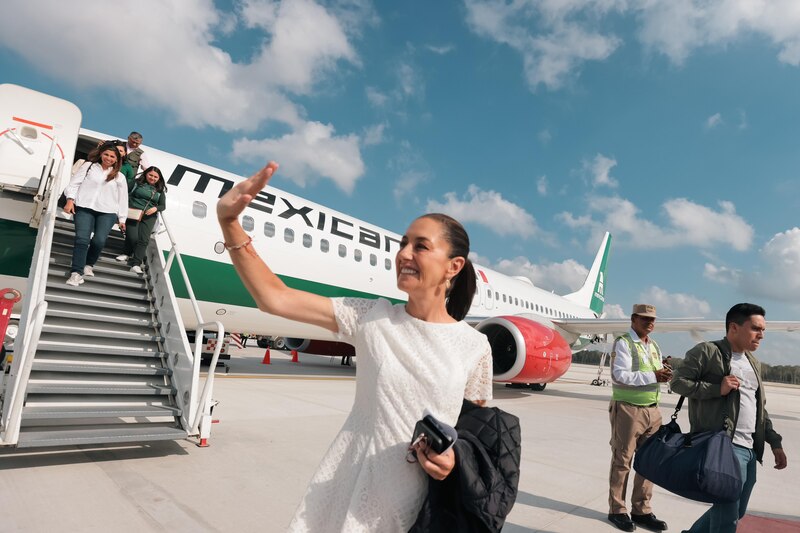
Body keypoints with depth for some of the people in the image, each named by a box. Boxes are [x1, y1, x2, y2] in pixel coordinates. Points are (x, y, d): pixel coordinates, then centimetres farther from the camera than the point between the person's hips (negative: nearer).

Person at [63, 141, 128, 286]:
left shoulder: (119, 176, 15)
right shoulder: (88, 166, 13)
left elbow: (122, 198, 14)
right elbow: (74, 183, 7)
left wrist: (122, 219, 10)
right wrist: (70, 200, -8)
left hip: (108, 212, 1)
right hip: (84, 208, -1)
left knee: (99, 240, -13)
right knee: (82, 239, -13)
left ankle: (88, 265, 13)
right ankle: (77, 272, -13)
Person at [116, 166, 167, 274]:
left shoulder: (160, 190, 13)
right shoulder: (136, 183, 5)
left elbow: (163, 206, 13)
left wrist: (156, 208, -9)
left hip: (149, 216, 2)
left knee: (144, 240, -11)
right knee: (133, 237, -14)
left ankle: (136, 264, -12)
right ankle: (127, 254, 18)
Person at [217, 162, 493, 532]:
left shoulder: (475, 347, -7)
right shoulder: (371, 317, -8)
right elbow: (273, 298, -12)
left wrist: (454, 457, -15)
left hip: (418, 499, 0)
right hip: (350, 483, 0)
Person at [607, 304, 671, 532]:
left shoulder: (654, 346, 15)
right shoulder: (623, 342, -9)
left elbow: (655, 377, 15)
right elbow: (620, 375, -19)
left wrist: (664, 374, -6)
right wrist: (652, 376, -23)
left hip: (652, 410, 7)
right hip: (628, 409, -7)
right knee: (622, 461, 4)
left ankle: (641, 510, 25)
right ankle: (617, 510, 17)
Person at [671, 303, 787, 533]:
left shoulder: (754, 363, 19)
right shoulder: (707, 351, -7)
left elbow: (761, 408, 24)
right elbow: (678, 381, -12)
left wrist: (774, 442, 18)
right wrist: (717, 388, -19)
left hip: (750, 450, 9)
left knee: (734, 513, 17)